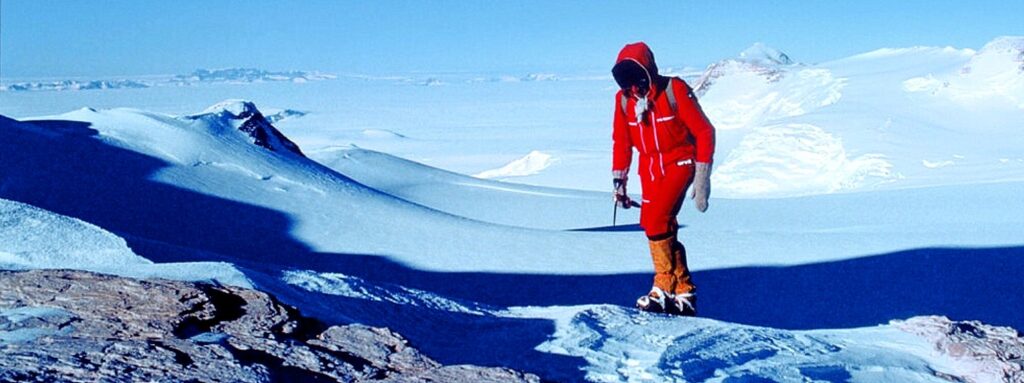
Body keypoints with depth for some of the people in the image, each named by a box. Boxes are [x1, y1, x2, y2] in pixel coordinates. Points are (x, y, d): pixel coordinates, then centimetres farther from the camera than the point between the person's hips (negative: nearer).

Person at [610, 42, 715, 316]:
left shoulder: (675, 90, -16)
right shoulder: (623, 99, -2)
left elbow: (704, 132, -11)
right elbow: (621, 142, 10)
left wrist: (702, 178, -14)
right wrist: (619, 181, 4)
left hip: (679, 162, -6)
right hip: (649, 168, 6)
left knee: (655, 221, -22)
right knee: (663, 228, 3)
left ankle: (665, 288, -11)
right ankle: (684, 293, 14)